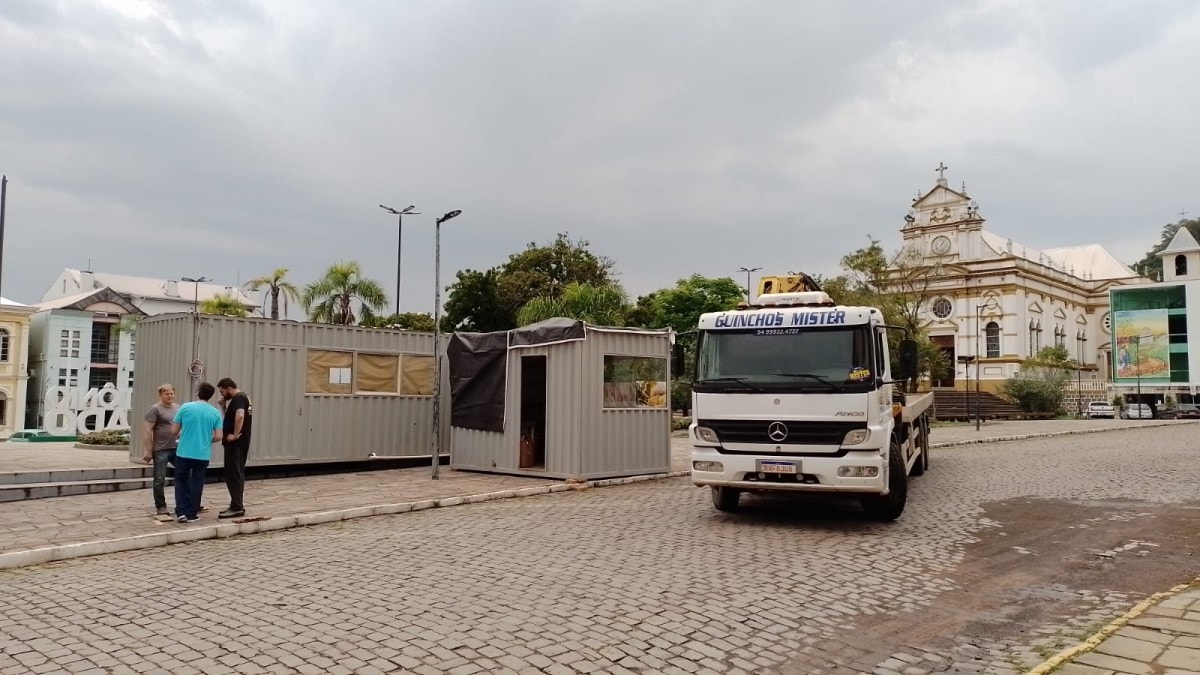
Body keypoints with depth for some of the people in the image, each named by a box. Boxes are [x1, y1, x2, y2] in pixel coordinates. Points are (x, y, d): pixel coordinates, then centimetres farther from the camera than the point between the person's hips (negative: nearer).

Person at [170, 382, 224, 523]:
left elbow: (174, 430, -1)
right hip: (203, 455, 1)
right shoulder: (215, 413, -2)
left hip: (184, 452, -1)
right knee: (196, 483, 11)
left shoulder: (185, 407, -5)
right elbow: (218, 436, -4)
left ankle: (181, 512, 8)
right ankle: (192, 514, 14)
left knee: (181, 480, 16)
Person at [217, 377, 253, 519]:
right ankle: (237, 505, 19)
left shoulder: (237, 398, -16)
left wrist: (235, 435, -26)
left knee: (232, 474, -7)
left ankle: (237, 507, -5)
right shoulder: (243, 397, 16)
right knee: (238, 473, 14)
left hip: (235, 443, -11)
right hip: (241, 442, 11)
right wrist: (226, 405, 9)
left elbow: (240, 416, -33)